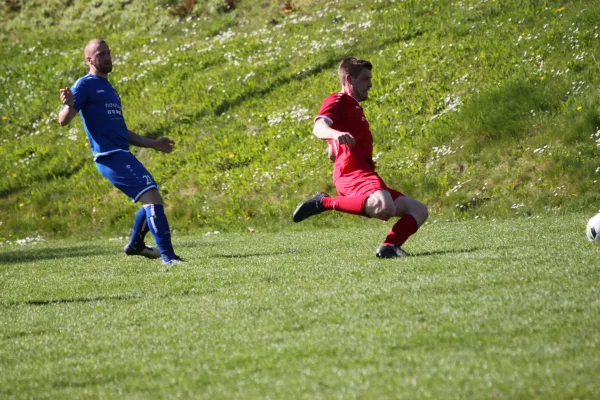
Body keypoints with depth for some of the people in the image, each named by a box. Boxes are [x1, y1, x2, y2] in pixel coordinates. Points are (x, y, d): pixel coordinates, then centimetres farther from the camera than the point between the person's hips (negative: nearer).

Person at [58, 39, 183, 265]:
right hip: (111, 156, -10)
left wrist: (152, 144, 30)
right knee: (152, 198, -19)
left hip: (121, 155, 10)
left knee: (152, 201, 19)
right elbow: (64, 120, -13)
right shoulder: (86, 85, -3)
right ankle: (167, 256, -22)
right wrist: (69, 105, -35)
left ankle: (135, 245, 38)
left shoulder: (108, 89, 25)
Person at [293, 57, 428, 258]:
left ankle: (389, 246, -16)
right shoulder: (338, 101, 2)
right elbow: (319, 128, -23)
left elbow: (333, 154, 42)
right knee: (384, 208, -39)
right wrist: (336, 134, -42)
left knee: (419, 210, 5)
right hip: (354, 172, -10)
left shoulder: (354, 107, 33)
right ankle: (324, 202, -23)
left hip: (364, 172, 10)